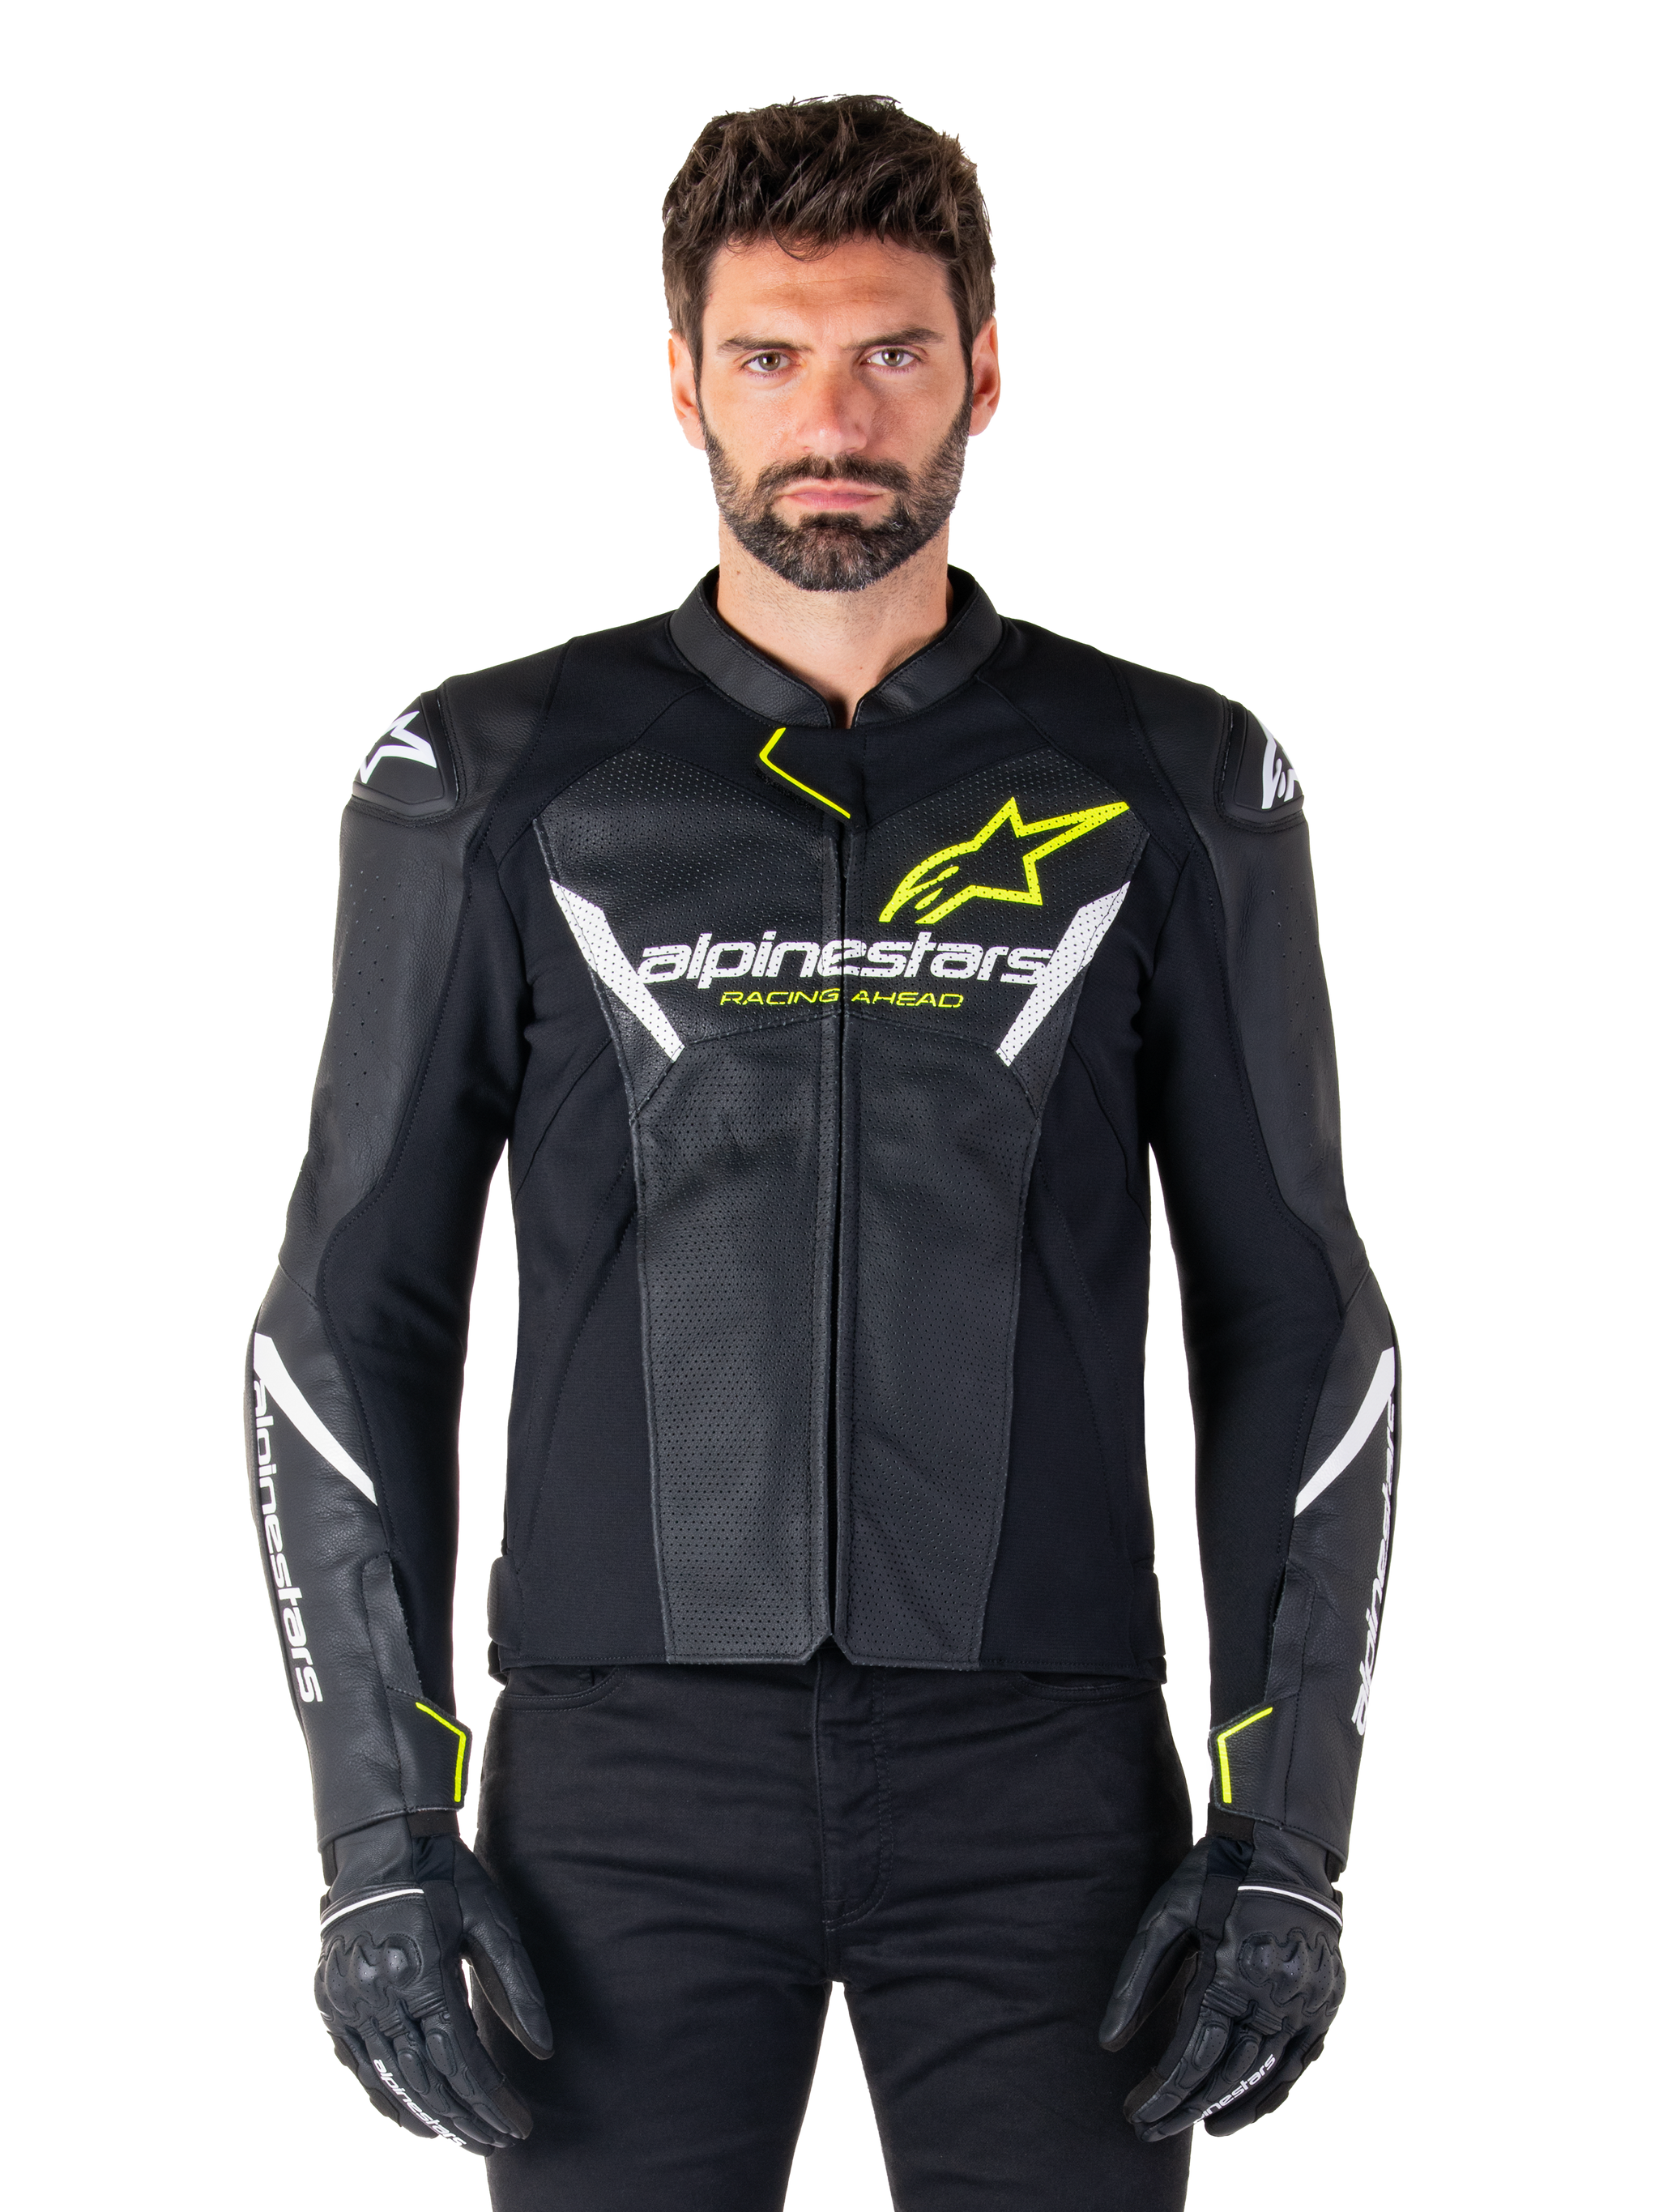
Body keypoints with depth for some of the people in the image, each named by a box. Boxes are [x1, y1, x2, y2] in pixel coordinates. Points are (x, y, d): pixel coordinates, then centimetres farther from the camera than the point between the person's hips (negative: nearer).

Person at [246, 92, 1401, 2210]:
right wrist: (379, 1833, -5)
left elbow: (1296, 1327, 6)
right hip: (634, 1770, 0)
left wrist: (1292, 1839, -3)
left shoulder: (1180, 791, 4)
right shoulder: (495, 785, 3)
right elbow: (351, 1321, 4)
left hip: (1037, 1782, 0)